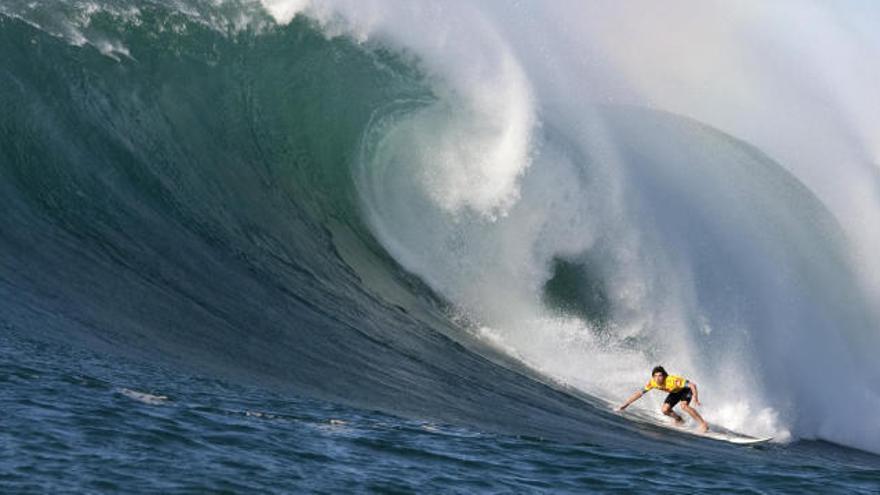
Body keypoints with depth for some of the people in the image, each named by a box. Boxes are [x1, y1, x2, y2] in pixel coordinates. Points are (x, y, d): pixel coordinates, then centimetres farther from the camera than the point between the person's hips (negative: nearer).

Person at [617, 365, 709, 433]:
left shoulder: (672, 380, -40)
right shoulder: (652, 383, -25)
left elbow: (693, 385, -38)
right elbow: (639, 393, -16)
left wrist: (695, 398, -51)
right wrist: (625, 405, -19)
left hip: (685, 389, -6)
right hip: (675, 392, 6)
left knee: (684, 406, -31)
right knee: (664, 410, -11)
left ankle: (703, 424, -22)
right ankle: (679, 420, 19)